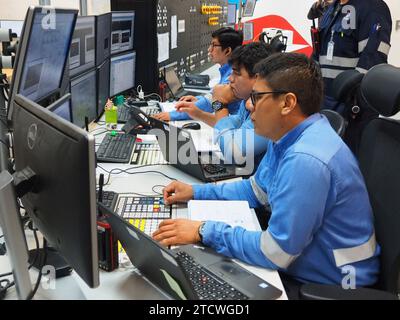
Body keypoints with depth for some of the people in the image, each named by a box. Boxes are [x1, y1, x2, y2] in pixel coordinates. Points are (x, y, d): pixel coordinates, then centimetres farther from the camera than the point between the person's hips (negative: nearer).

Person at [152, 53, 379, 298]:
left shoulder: (306, 160, -32)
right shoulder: (287, 136, -2)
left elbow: (275, 253, -27)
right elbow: (256, 190, 13)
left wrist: (204, 231, -20)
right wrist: (195, 192, 5)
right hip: (296, 260, 8)